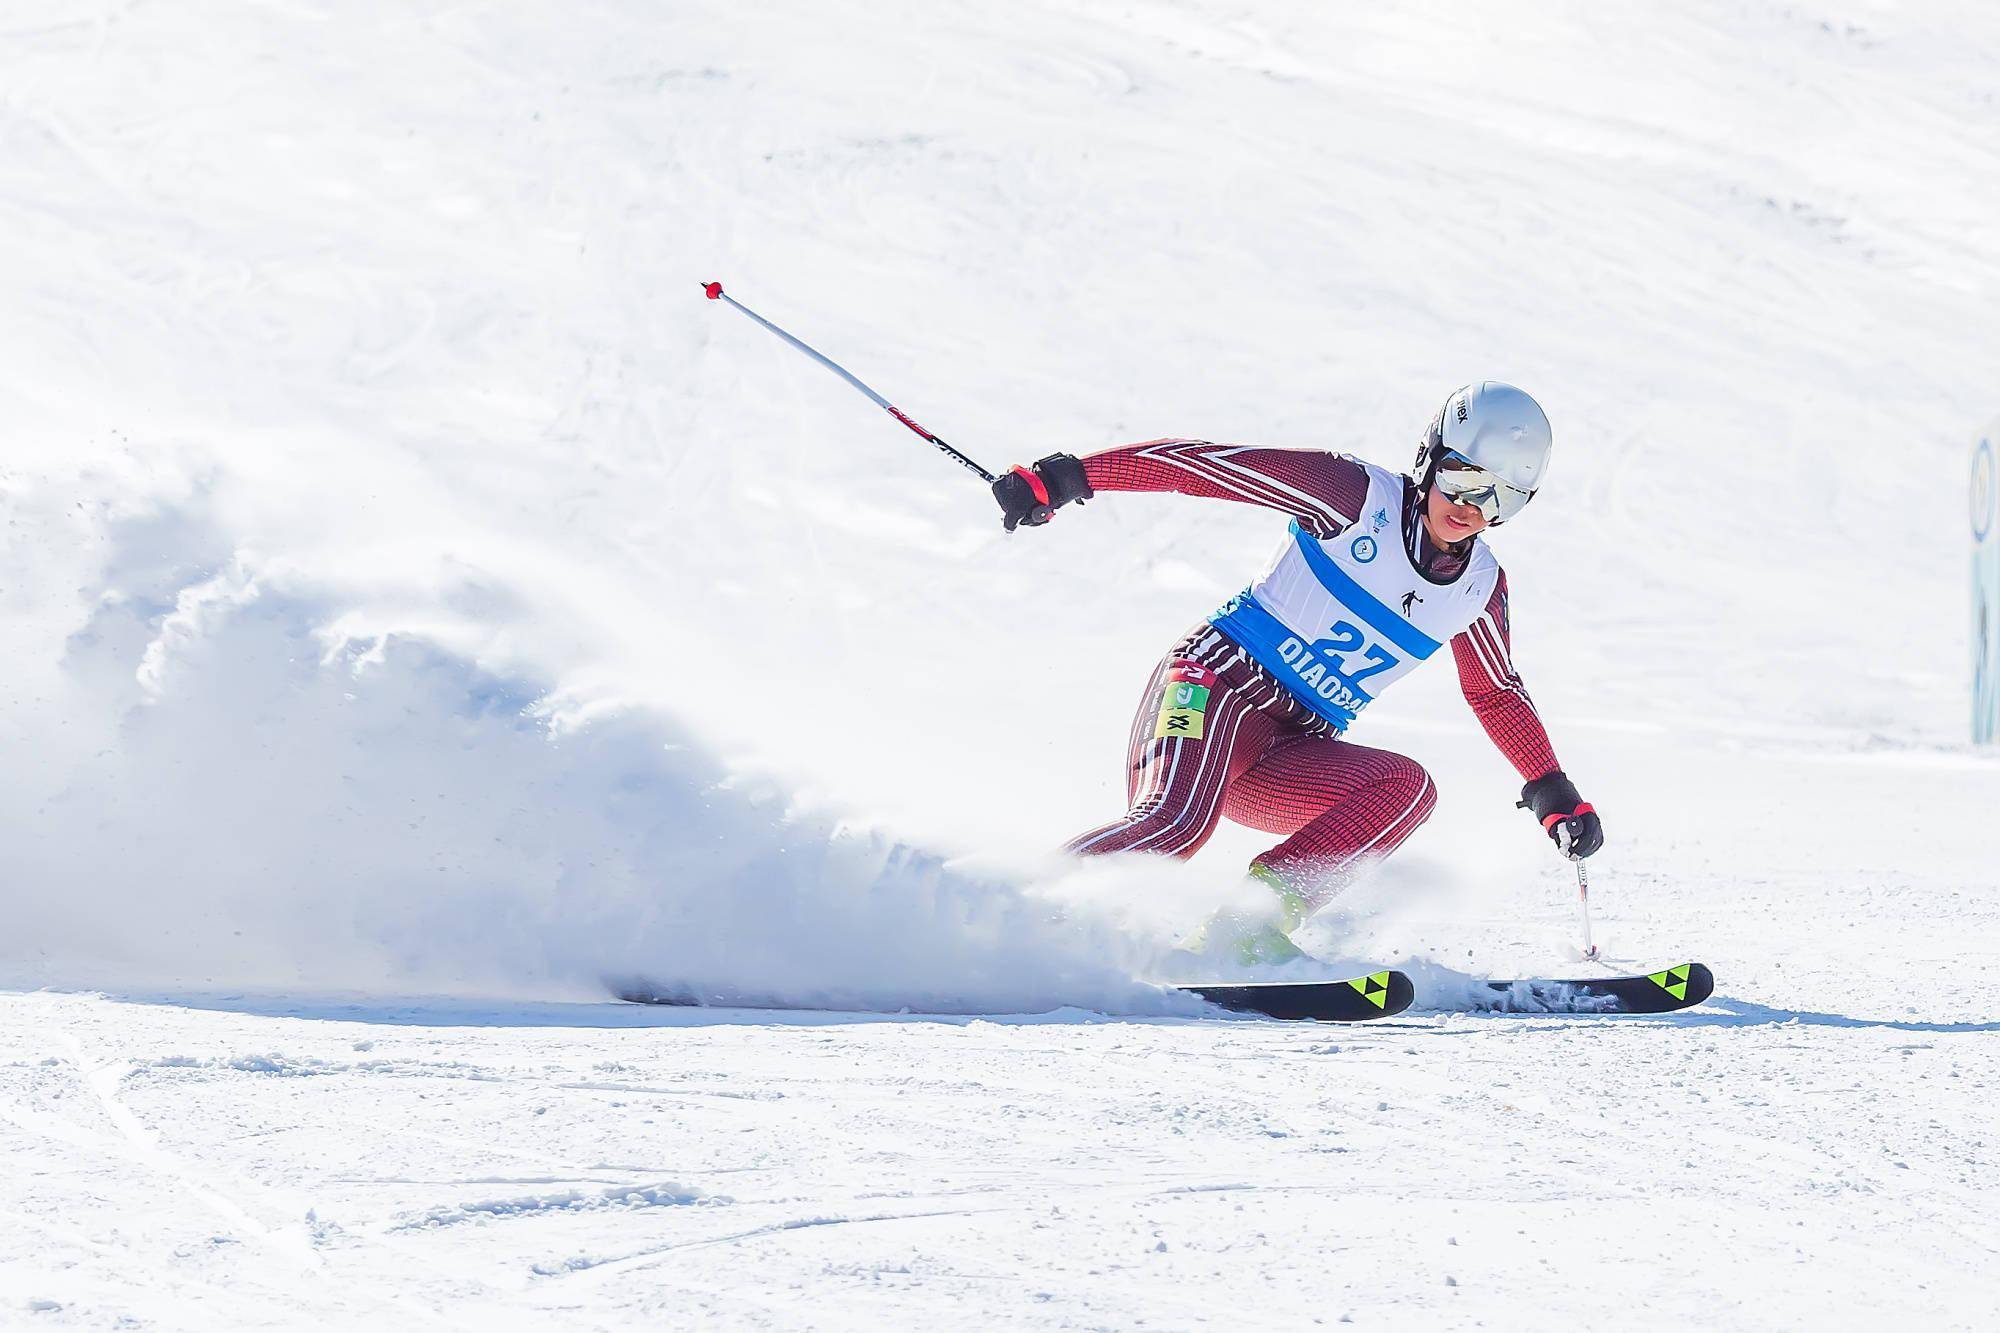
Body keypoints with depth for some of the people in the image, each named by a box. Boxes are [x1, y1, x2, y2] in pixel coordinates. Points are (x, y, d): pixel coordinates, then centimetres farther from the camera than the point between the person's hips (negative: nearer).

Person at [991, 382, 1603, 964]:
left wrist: (1554, 793, 23)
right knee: (1178, 823, -35)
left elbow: (1498, 694, 28)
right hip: (1222, 682, -6)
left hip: (1297, 753, 6)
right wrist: (1066, 478, -16)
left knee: (1406, 786, -24)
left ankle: (1254, 925, -29)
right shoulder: (1358, 495, -7)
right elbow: (1205, 464, -10)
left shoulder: (1480, 587, 10)